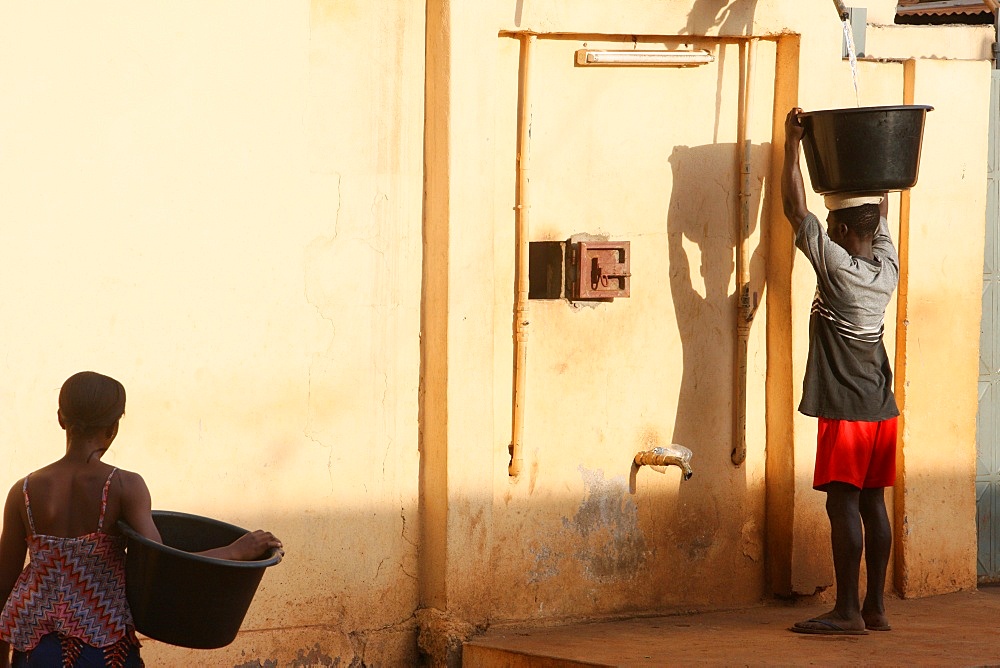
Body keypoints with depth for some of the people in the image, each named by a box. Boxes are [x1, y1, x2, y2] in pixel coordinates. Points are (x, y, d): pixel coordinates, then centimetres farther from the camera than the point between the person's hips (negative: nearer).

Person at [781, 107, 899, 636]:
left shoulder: (836, 266, -14)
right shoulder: (888, 266, 4)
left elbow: (795, 209, -11)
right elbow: (881, 206, 21)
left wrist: (793, 144, -4)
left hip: (844, 412, -7)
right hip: (882, 409, 7)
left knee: (843, 504, -6)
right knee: (872, 503, 9)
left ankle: (848, 611, -6)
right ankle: (875, 608, 12)